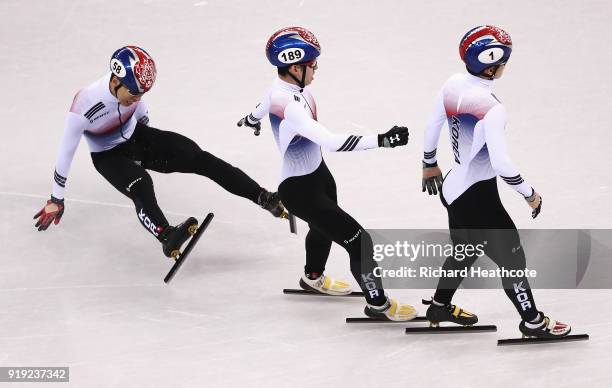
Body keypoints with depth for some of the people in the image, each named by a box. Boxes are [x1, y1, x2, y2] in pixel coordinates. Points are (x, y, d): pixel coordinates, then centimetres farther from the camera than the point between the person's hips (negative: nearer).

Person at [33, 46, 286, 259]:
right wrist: (56, 200, -13)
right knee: (141, 186, -36)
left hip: (137, 137, 5)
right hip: (108, 156, -5)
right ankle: (167, 238, -61)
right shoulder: (84, 106, -34)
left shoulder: (130, 85, -20)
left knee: (198, 158, -12)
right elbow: (65, 153, -22)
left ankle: (264, 198, -16)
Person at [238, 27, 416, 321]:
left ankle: (313, 278, 61)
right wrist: (381, 140, -47)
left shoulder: (284, 87, -7)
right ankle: (377, 304, 13)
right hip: (299, 189, -10)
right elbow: (331, 142, -45)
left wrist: (252, 120, 42)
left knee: (325, 227, 34)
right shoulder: (290, 107, -37)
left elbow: (264, 105, 18)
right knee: (359, 241, -6)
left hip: (317, 173, 10)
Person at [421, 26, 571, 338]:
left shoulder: (453, 84, -7)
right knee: (511, 257, 10)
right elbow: (500, 162, -29)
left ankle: (440, 307, 46)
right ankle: (532, 322, 26)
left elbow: (432, 126, 6)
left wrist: (429, 165, 23)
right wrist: (529, 193, -13)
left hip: (454, 187, 8)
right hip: (478, 198, -8)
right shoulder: (492, 108, -30)